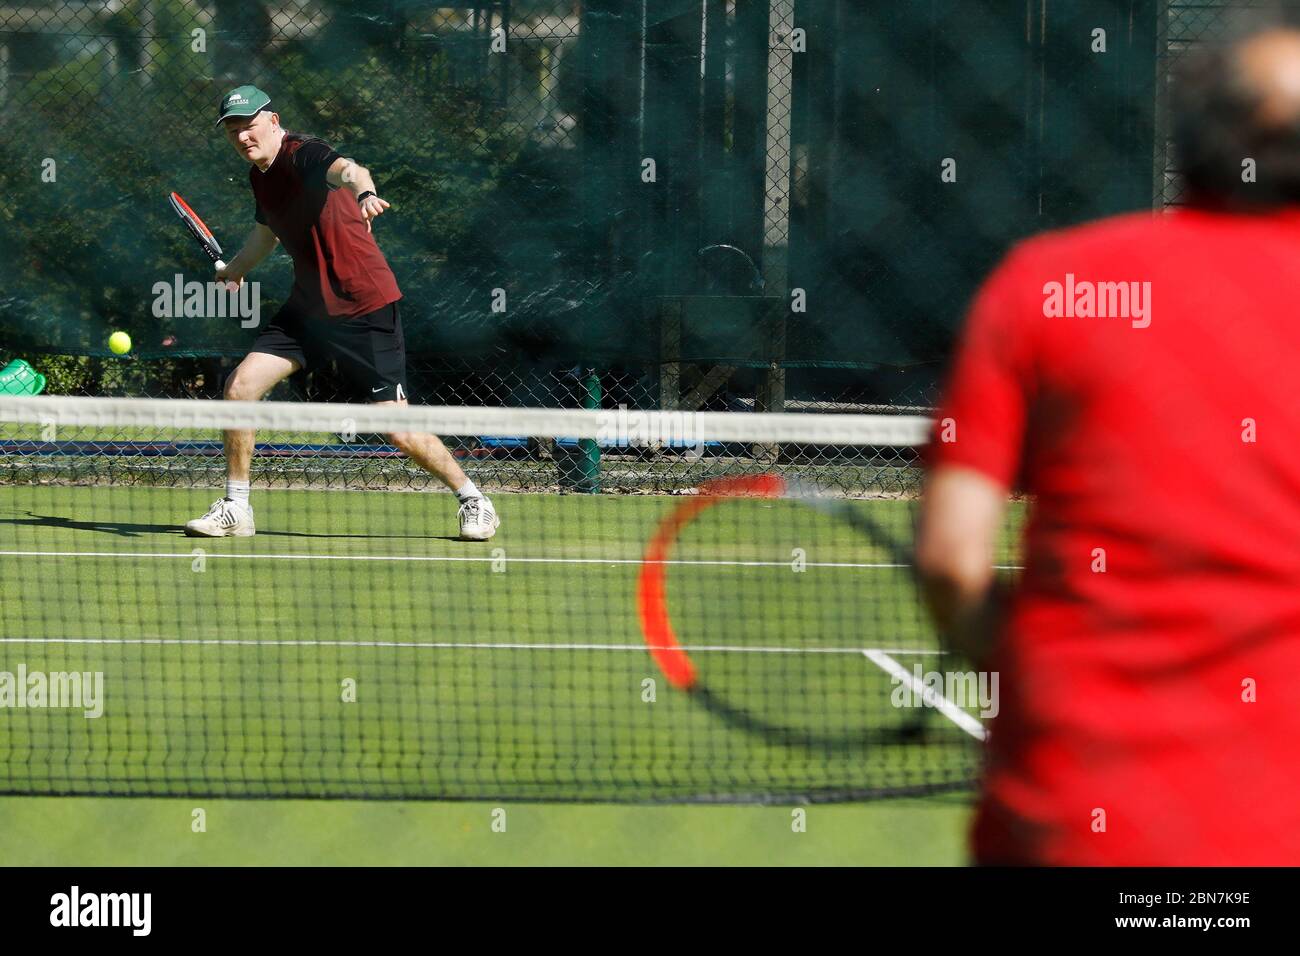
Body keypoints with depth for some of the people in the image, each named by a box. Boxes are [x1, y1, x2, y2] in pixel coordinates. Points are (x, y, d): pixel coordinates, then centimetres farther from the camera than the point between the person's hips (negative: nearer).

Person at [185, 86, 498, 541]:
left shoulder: (302, 156, -20)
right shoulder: (259, 174, 7)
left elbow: (347, 169, -45)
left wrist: (364, 193, -66)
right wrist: (233, 270, 35)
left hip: (365, 309, -7)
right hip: (308, 308, 7)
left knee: (397, 427, -7)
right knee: (240, 386, -8)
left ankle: (473, 500, 14)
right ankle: (235, 509, 3)